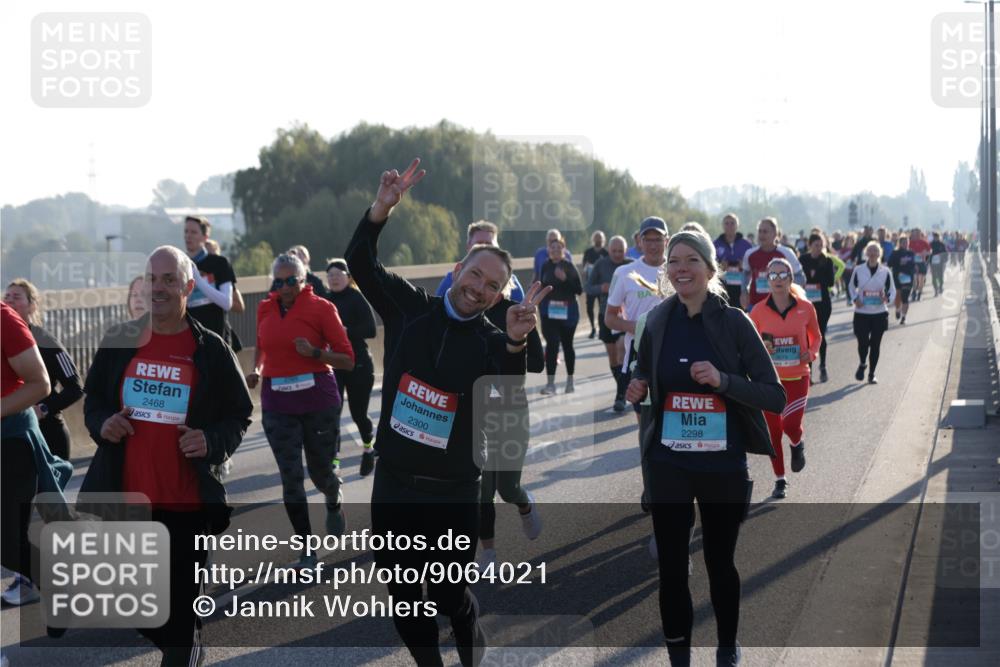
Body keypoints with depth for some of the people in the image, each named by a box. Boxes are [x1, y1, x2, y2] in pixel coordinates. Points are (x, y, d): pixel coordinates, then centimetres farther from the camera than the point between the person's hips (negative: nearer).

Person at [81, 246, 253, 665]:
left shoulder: (211, 349, -3)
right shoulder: (118, 343, 4)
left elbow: (240, 415, 6)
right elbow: (93, 398, 17)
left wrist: (213, 442, -14)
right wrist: (100, 424, -4)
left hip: (186, 502, -3)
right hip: (124, 497, 3)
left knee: (180, 604, 1)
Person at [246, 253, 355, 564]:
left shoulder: (321, 308, -7)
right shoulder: (265, 309, 5)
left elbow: (348, 360, -7)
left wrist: (314, 352, -22)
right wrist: (257, 370, 6)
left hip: (318, 401, -2)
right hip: (278, 405, 2)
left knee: (320, 470, 10)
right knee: (290, 476, -3)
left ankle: (334, 503, 47)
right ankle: (307, 549, 6)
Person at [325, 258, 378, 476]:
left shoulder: (357, 299, -8)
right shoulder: (325, 300, 4)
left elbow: (370, 330, -16)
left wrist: (346, 331, -27)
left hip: (358, 364, -3)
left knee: (358, 413, 5)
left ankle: (368, 448, 35)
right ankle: (333, 460, -3)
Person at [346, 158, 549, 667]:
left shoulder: (492, 342, -6)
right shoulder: (409, 307, 2)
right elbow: (360, 263, -6)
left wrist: (516, 342, -44)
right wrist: (382, 209, -23)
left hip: (453, 491, -2)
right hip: (394, 482, 3)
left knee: (448, 594, 3)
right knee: (401, 593, 10)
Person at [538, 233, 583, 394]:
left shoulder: (569, 267, -7)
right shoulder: (546, 266, 3)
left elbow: (579, 290, -11)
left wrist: (565, 279, -23)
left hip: (567, 311, -2)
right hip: (549, 312, 2)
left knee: (567, 344, 11)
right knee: (552, 344, -8)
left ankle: (570, 381, 26)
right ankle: (550, 383, -9)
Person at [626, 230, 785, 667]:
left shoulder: (734, 323, -9)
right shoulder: (658, 322, 0)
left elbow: (775, 397, -11)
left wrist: (723, 380, -25)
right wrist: (637, 391, -3)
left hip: (723, 466, -2)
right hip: (668, 465, 2)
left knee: (720, 562, 15)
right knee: (671, 568, 1)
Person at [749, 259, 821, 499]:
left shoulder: (805, 308, -3)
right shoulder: (759, 311, -5)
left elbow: (816, 336, 13)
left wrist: (812, 353, -7)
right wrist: (760, 348, -18)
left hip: (797, 377, -1)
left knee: (791, 425, -16)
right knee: (773, 432, 6)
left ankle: (797, 445, 22)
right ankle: (780, 480, 24)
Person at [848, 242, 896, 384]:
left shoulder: (885, 271, -1)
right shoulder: (858, 270, -1)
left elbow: (892, 290, 8)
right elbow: (851, 286, 13)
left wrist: (887, 298, -14)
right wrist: (854, 299, -6)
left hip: (879, 313, 1)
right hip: (861, 313, -1)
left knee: (875, 344, 3)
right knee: (863, 342, -4)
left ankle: (872, 374, 16)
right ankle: (862, 364, 28)